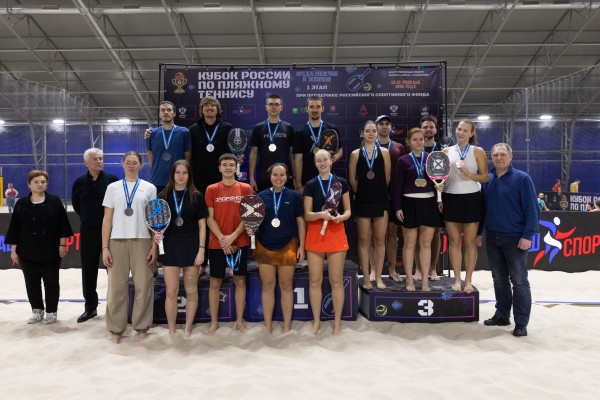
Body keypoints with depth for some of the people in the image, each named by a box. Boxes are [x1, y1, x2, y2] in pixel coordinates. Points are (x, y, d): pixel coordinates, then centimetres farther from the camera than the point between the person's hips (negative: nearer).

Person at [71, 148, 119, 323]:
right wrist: (88, 218, 15)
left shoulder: (112, 180, -4)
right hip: (88, 231, 3)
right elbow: (76, 205, 18)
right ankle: (90, 307, 20)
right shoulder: (79, 182, 4)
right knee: (88, 271, 8)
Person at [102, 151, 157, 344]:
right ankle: (116, 328, 14)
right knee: (116, 286, 3)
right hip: (117, 242, 1)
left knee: (143, 285, 2)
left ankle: (141, 326, 15)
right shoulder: (113, 188, 9)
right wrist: (104, 247, 0)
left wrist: (154, 246, -1)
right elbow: (107, 220, 7)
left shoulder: (149, 188, 8)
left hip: (142, 241, 0)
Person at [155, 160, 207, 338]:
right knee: (171, 292, 3)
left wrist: (201, 249, -6)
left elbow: (202, 225, 1)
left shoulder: (197, 196, 1)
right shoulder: (163, 195, 5)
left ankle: (188, 329, 22)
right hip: (170, 247, 1)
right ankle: (171, 331, 17)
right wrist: (156, 234, -11)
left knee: (191, 290, 8)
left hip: (191, 247, -1)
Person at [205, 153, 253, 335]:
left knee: (240, 281, 7)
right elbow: (210, 218, -1)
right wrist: (222, 239, -12)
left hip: (240, 242, 0)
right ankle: (214, 322, 16)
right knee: (215, 282, 5)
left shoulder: (245, 188, 3)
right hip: (217, 243, 0)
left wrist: (233, 236, -12)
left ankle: (239, 320, 18)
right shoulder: (212, 189, 3)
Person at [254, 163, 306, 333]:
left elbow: (300, 221, 3)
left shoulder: (294, 196, 1)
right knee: (267, 286, 8)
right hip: (265, 247, 1)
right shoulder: (261, 196, 3)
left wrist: (301, 246, -1)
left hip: (287, 246, -1)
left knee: (286, 286, 7)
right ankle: (268, 326, 20)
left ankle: (287, 326, 19)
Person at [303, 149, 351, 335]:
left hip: (336, 233, -1)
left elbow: (348, 210, 6)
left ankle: (337, 321, 19)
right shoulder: (310, 185, 3)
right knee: (314, 280, 6)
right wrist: (321, 214, -20)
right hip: (315, 233, 1)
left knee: (336, 280, 5)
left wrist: (341, 217, -16)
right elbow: (307, 215, -1)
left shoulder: (341, 183, 3)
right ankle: (316, 320, 21)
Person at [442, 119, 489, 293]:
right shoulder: (447, 151, 9)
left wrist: (469, 173, -17)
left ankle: (468, 281, 12)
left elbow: (485, 177, 0)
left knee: (470, 242, 3)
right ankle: (457, 279, 13)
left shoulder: (478, 151, 3)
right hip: (451, 199, 2)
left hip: (471, 199, -2)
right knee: (454, 241, 5)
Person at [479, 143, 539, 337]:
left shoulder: (522, 179, -6)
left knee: (519, 281, 0)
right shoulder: (486, 180, 8)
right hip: (492, 237, 5)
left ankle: (521, 323, 7)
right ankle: (502, 315, 24)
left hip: (515, 238, -5)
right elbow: (482, 207, 13)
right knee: (499, 279, 13)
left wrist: (527, 235, -15)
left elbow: (532, 209, -9)